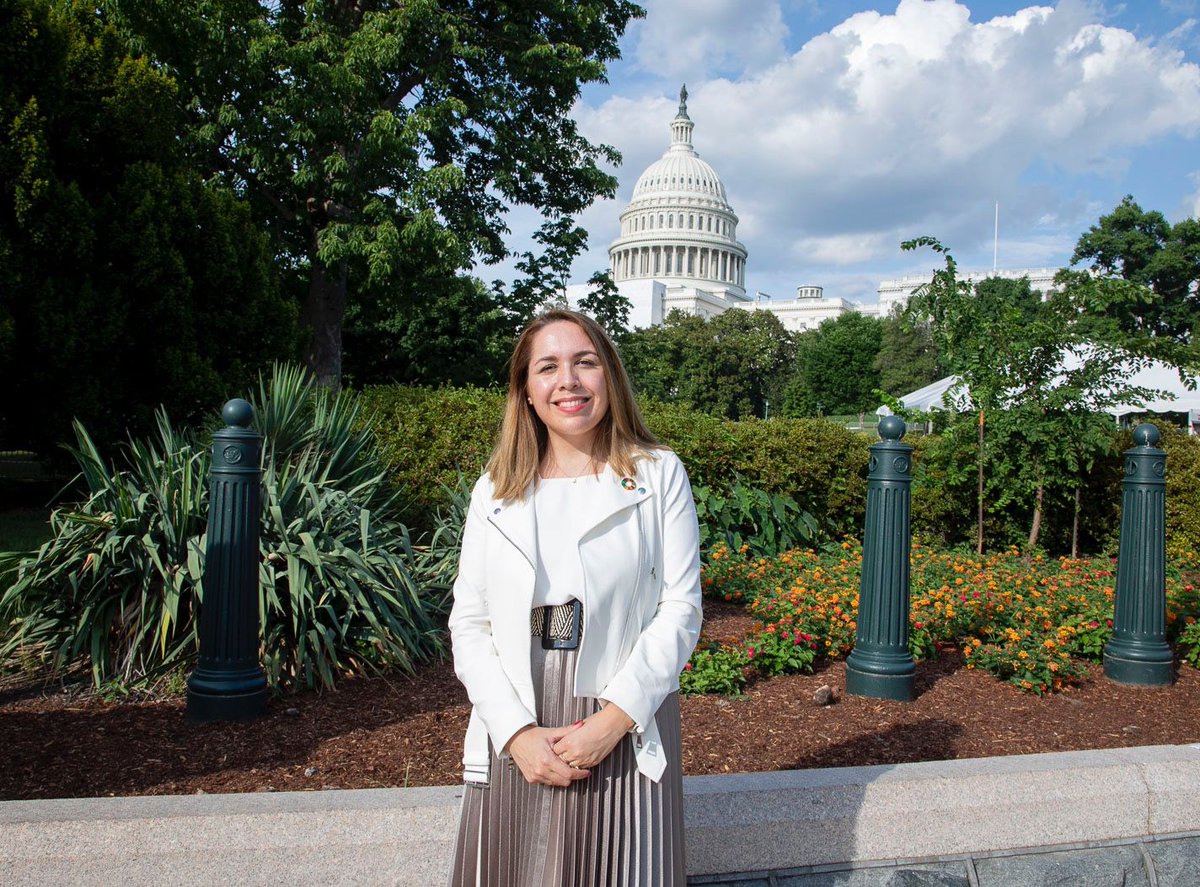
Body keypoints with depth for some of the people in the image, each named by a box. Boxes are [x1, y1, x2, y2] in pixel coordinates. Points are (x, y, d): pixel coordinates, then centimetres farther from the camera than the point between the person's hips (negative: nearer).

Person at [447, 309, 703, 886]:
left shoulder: (659, 476, 2)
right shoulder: (496, 490, 7)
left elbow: (680, 609, -3)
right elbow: (468, 626, 3)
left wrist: (613, 720, -13)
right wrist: (517, 732, -10)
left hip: (626, 737, -2)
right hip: (516, 740, 2)